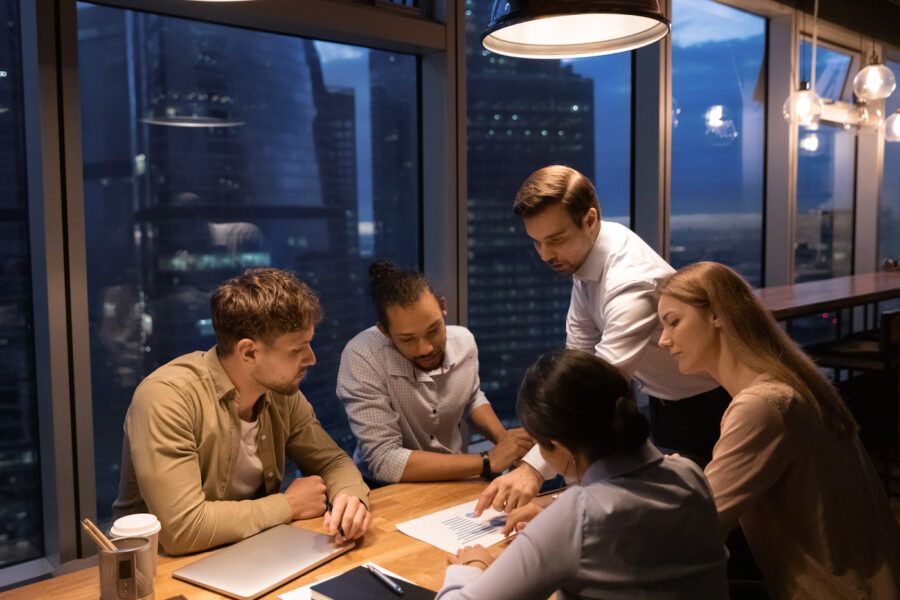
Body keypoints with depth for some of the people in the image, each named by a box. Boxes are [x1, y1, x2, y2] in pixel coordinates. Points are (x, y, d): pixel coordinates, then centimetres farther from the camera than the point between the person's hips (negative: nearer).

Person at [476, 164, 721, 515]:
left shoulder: (632, 281, -36)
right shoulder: (583, 250, -11)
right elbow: (579, 353, -4)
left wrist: (534, 468, -54)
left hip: (701, 407, -7)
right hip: (661, 401, 8)